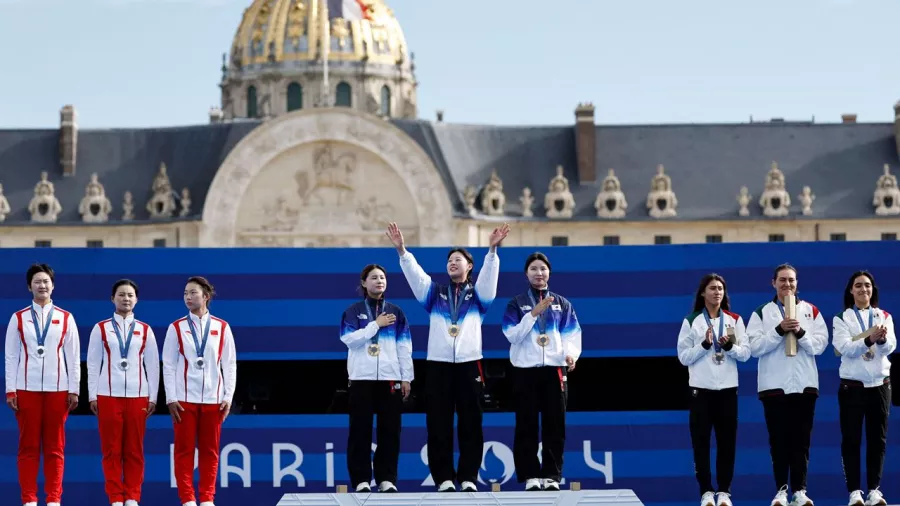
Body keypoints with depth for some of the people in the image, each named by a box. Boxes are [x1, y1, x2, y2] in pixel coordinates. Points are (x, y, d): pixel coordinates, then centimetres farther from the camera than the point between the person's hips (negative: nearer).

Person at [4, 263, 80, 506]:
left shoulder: (66, 319, 6)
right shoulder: (18, 318, 5)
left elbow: (74, 357, 6)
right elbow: (11, 356, 4)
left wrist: (74, 391, 1)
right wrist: (10, 390, -2)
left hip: (57, 389, 0)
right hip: (27, 389, 0)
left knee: (55, 447, 2)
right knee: (28, 446, 1)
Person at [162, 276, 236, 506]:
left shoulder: (222, 328, 6)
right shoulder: (176, 328, 3)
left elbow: (230, 365, 7)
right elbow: (169, 365, 2)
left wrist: (228, 397, 0)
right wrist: (171, 398, -4)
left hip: (212, 399, 1)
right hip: (184, 398, -1)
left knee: (209, 451, 4)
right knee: (184, 449, 0)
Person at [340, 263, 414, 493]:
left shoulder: (395, 312, 11)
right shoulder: (354, 311, 5)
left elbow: (404, 347, 8)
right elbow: (349, 339, -9)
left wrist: (407, 378, 2)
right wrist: (376, 324, -12)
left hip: (390, 377, 2)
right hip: (362, 377, -2)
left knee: (389, 429, 1)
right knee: (360, 429, -2)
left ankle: (387, 478, 6)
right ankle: (361, 479, 1)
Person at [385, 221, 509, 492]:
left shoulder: (478, 293, 12)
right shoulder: (435, 292, 16)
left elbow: (489, 275, -5)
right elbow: (414, 273, 3)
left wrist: (492, 250, -23)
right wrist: (401, 250, -12)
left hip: (469, 364, -1)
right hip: (438, 364, 1)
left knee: (470, 424, 0)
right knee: (439, 425, -1)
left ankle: (468, 477, 3)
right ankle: (444, 478, 1)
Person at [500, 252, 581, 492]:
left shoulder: (562, 304, 14)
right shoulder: (517, 304, 7)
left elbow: (571, 335, 3)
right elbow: (512, 335, -6)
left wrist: (571, 354, -16)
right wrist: (534, 313, -14)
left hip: (555, 369, 2)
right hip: (525, 370, -1)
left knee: (554, 425, -1)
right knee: (527, 425, -2)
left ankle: (551, 475, 3)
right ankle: (530, 475, 1)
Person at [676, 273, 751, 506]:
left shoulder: (735, 320, 7)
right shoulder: (691, 321, 2)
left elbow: (745, 354, 4)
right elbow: (683, 357, -1)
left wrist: (729, 346, -15)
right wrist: (705, 345, -15)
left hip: (728, 389, 1)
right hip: (701, 389, -1)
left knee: (727, 442, 1)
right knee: (701, 442, -3)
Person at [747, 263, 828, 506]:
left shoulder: (811, 311, 8)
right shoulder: (762, 313, 5)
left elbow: (820, 345, 0)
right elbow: (754, 347, -6)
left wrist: (800, 333, -16)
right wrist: (779, 330, -16)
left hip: (805, 384, 1)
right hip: (774, 385, -1)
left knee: (801, 440, 2)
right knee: (779, 440, 2)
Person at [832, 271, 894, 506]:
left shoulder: (884, 317, 7)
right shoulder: (841, 319, 0)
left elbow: (890, 347, -8)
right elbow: (844, 348, -15)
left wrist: (882, 339, -32)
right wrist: (869, 339, -32)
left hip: (880, 384, 2)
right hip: (852, 385, -2)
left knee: (878, 439, 3)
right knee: (851, 440, -4)